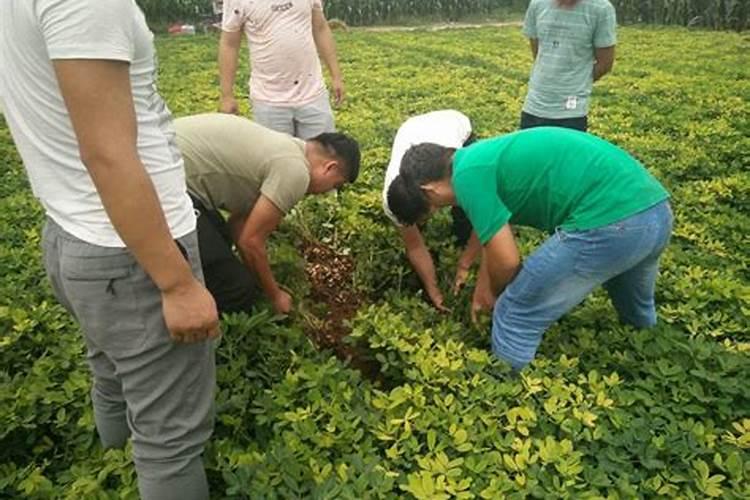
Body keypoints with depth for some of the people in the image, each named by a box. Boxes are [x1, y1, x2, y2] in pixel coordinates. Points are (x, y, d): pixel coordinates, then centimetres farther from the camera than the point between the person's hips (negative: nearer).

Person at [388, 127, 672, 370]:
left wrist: (498, 295, 16)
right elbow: (492, 231, 30)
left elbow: (506, 260, -6)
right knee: (638, 317, 36)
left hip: (609, 222, -10)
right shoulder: (483, 157, 19)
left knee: (516, 318, 7)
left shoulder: (468, 175, -9)